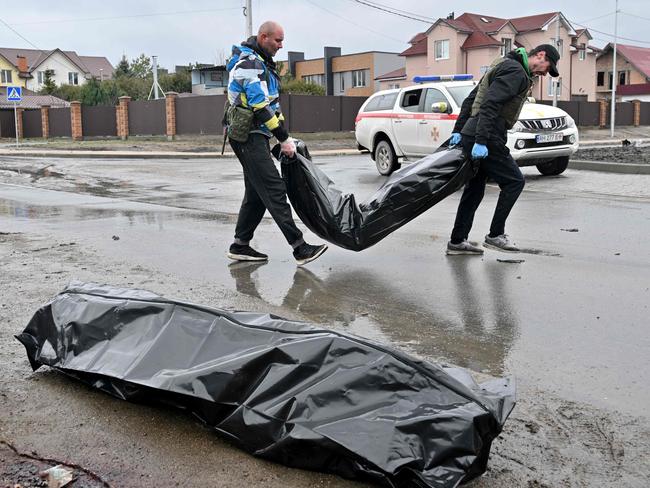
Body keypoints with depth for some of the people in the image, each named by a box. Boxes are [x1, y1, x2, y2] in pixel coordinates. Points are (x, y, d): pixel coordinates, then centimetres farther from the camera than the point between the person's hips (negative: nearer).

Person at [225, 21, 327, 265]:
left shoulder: (262, 63, 19)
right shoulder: (249, 63, -14)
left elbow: (272, 103, 21)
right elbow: (260, 107, -21)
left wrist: (285, 135, 13)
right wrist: (284, 139, -18)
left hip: (256, 137, 11)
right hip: (248, 137, -11)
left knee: (257, 192, 12)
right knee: (275, 190, -13)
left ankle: (240, 245, 19)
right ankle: (300, 249, -15)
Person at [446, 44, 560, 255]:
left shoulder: (503, 65, 24)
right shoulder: (516, 71, -9)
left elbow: (470, 99, 21)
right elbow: (490, 104, -22)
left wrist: (458, 130, 15)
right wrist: (481, 141, -26)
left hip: (470, 135, 10)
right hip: (485, 139, -10)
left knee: (474, 189, 13)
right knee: (514, 181, 0)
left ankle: (457, 241, 17)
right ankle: (495, 235, 4)